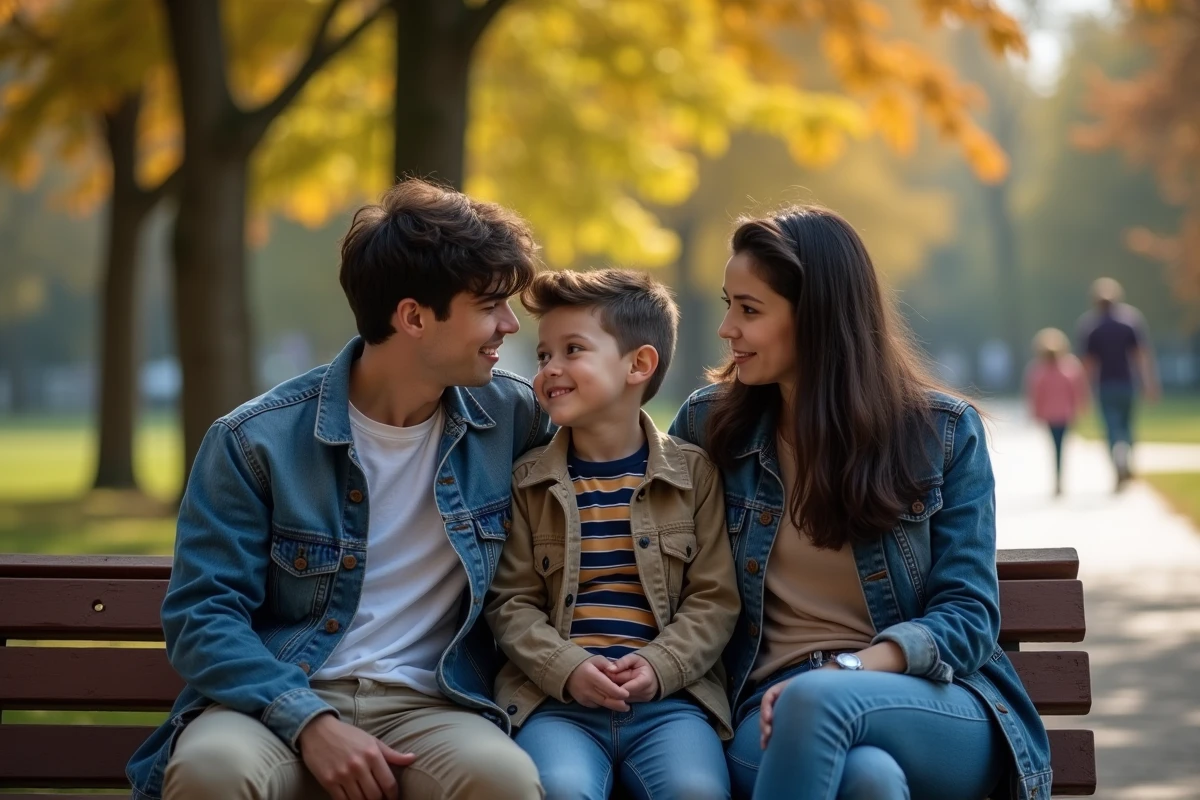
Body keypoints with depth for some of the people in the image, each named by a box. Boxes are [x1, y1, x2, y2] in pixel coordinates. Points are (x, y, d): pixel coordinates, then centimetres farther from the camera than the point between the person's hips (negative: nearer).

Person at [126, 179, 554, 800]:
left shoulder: (511, 417, 6)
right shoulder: (257, 442, -4)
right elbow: (201, 614, -7)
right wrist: (308, 722, -20)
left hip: (426, 707, 1)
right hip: (278, 699, -1)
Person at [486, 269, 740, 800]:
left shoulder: (694, 472, 10)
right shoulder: (528, 481, 12)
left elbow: (714, 597, 7)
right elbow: (512, 602, 7)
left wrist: (660, 666, -9)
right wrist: (567, 668, -10)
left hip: (669, 698, 0)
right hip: (556, 700, 0)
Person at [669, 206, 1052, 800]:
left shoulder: (944, 432, 3)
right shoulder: (708, 426, 9)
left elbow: (967, 616, -3)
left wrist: (846, 670, -18)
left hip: (941, 713, 0)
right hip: (776, 709, 0)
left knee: (817, 702, -38)